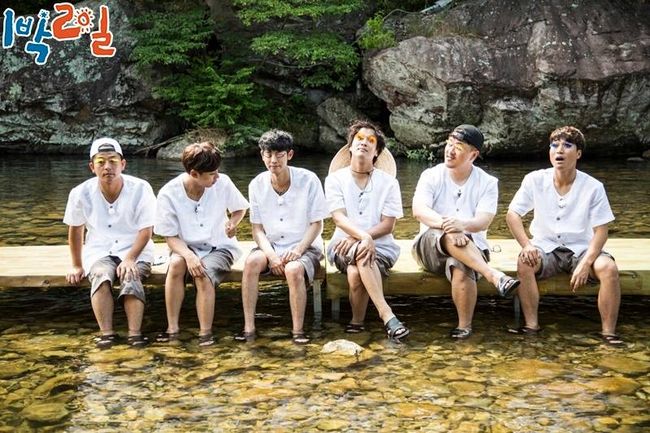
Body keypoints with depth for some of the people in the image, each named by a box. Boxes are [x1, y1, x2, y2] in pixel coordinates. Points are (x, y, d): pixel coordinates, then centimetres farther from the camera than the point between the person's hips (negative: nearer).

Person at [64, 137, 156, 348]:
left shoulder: (140, 189, -13)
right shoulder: (81, 193, -8)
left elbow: (145, 230, -10)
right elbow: (75, 229, 8)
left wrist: (130, 259, -23)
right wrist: (77, 266, 10)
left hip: (135, 251, -1)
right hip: (99, 251, 1)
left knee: (130, 278, -32)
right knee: (101, 276, -31)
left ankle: (135, 333, -30)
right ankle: (106, 333, -29)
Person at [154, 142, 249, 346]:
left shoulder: (222, 183, -13)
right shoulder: (168, 194, -16)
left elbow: (240, 208, 7)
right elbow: (171, 236, -10)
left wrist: (232, 223, -15)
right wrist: (188, 255, -29)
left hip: (220, 247, 0)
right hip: (187, 247, 1)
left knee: (203, 276, -30)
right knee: (176, 264, -32)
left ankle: (205, 333, -17)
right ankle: (172, 328, -21)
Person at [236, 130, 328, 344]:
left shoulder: (308, 180, -10)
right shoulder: (257, 185, -2)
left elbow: (316, 224, -6)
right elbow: (257, 228, 1)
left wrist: (298, 250, -21)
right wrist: (271, 255, -16)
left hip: (304, 246, -3)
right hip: (271, 246, 3)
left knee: (293, 270, -34)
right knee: (252, 262, -27)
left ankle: (298, 330, -19)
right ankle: (249, 327, -21)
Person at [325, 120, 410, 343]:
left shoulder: (388, 182, 5)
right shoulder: (335, 179, 6)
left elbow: (388, 224, -3)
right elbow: (339, 218, -8)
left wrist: (355, 239, -19)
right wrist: (363, 237, -29)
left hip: (381, 246, 0)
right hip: (343, 245, 0)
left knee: (355, 273, -33)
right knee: (362, 254, -36)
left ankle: (357, 323, -14)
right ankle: (387, 316, -40)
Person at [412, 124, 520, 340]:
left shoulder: (487, 183, 3)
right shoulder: (431, 175, 4)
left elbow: (483, 221, -13)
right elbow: (418, 209, -15)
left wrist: (463, 224, -38)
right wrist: (444, 223, -35)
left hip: (471, 248, 0)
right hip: (430, 246, 0)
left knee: (461, 268, -35)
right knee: (450, 235, -35)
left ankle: (464, 326, -19)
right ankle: (494, 276, -46)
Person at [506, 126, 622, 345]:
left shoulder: (593, 187, -9)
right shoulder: (535, 180, -6)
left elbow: (600, 230, -7)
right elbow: (512, 214, -4)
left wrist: (586, 263, -22)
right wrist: (526, 245, -22)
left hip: (581, 249, 0)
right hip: (546, 248, 0)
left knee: (609, 268, -28)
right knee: (524, 263, -31)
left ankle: (608, 331, -15)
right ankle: (531, 325, -19)